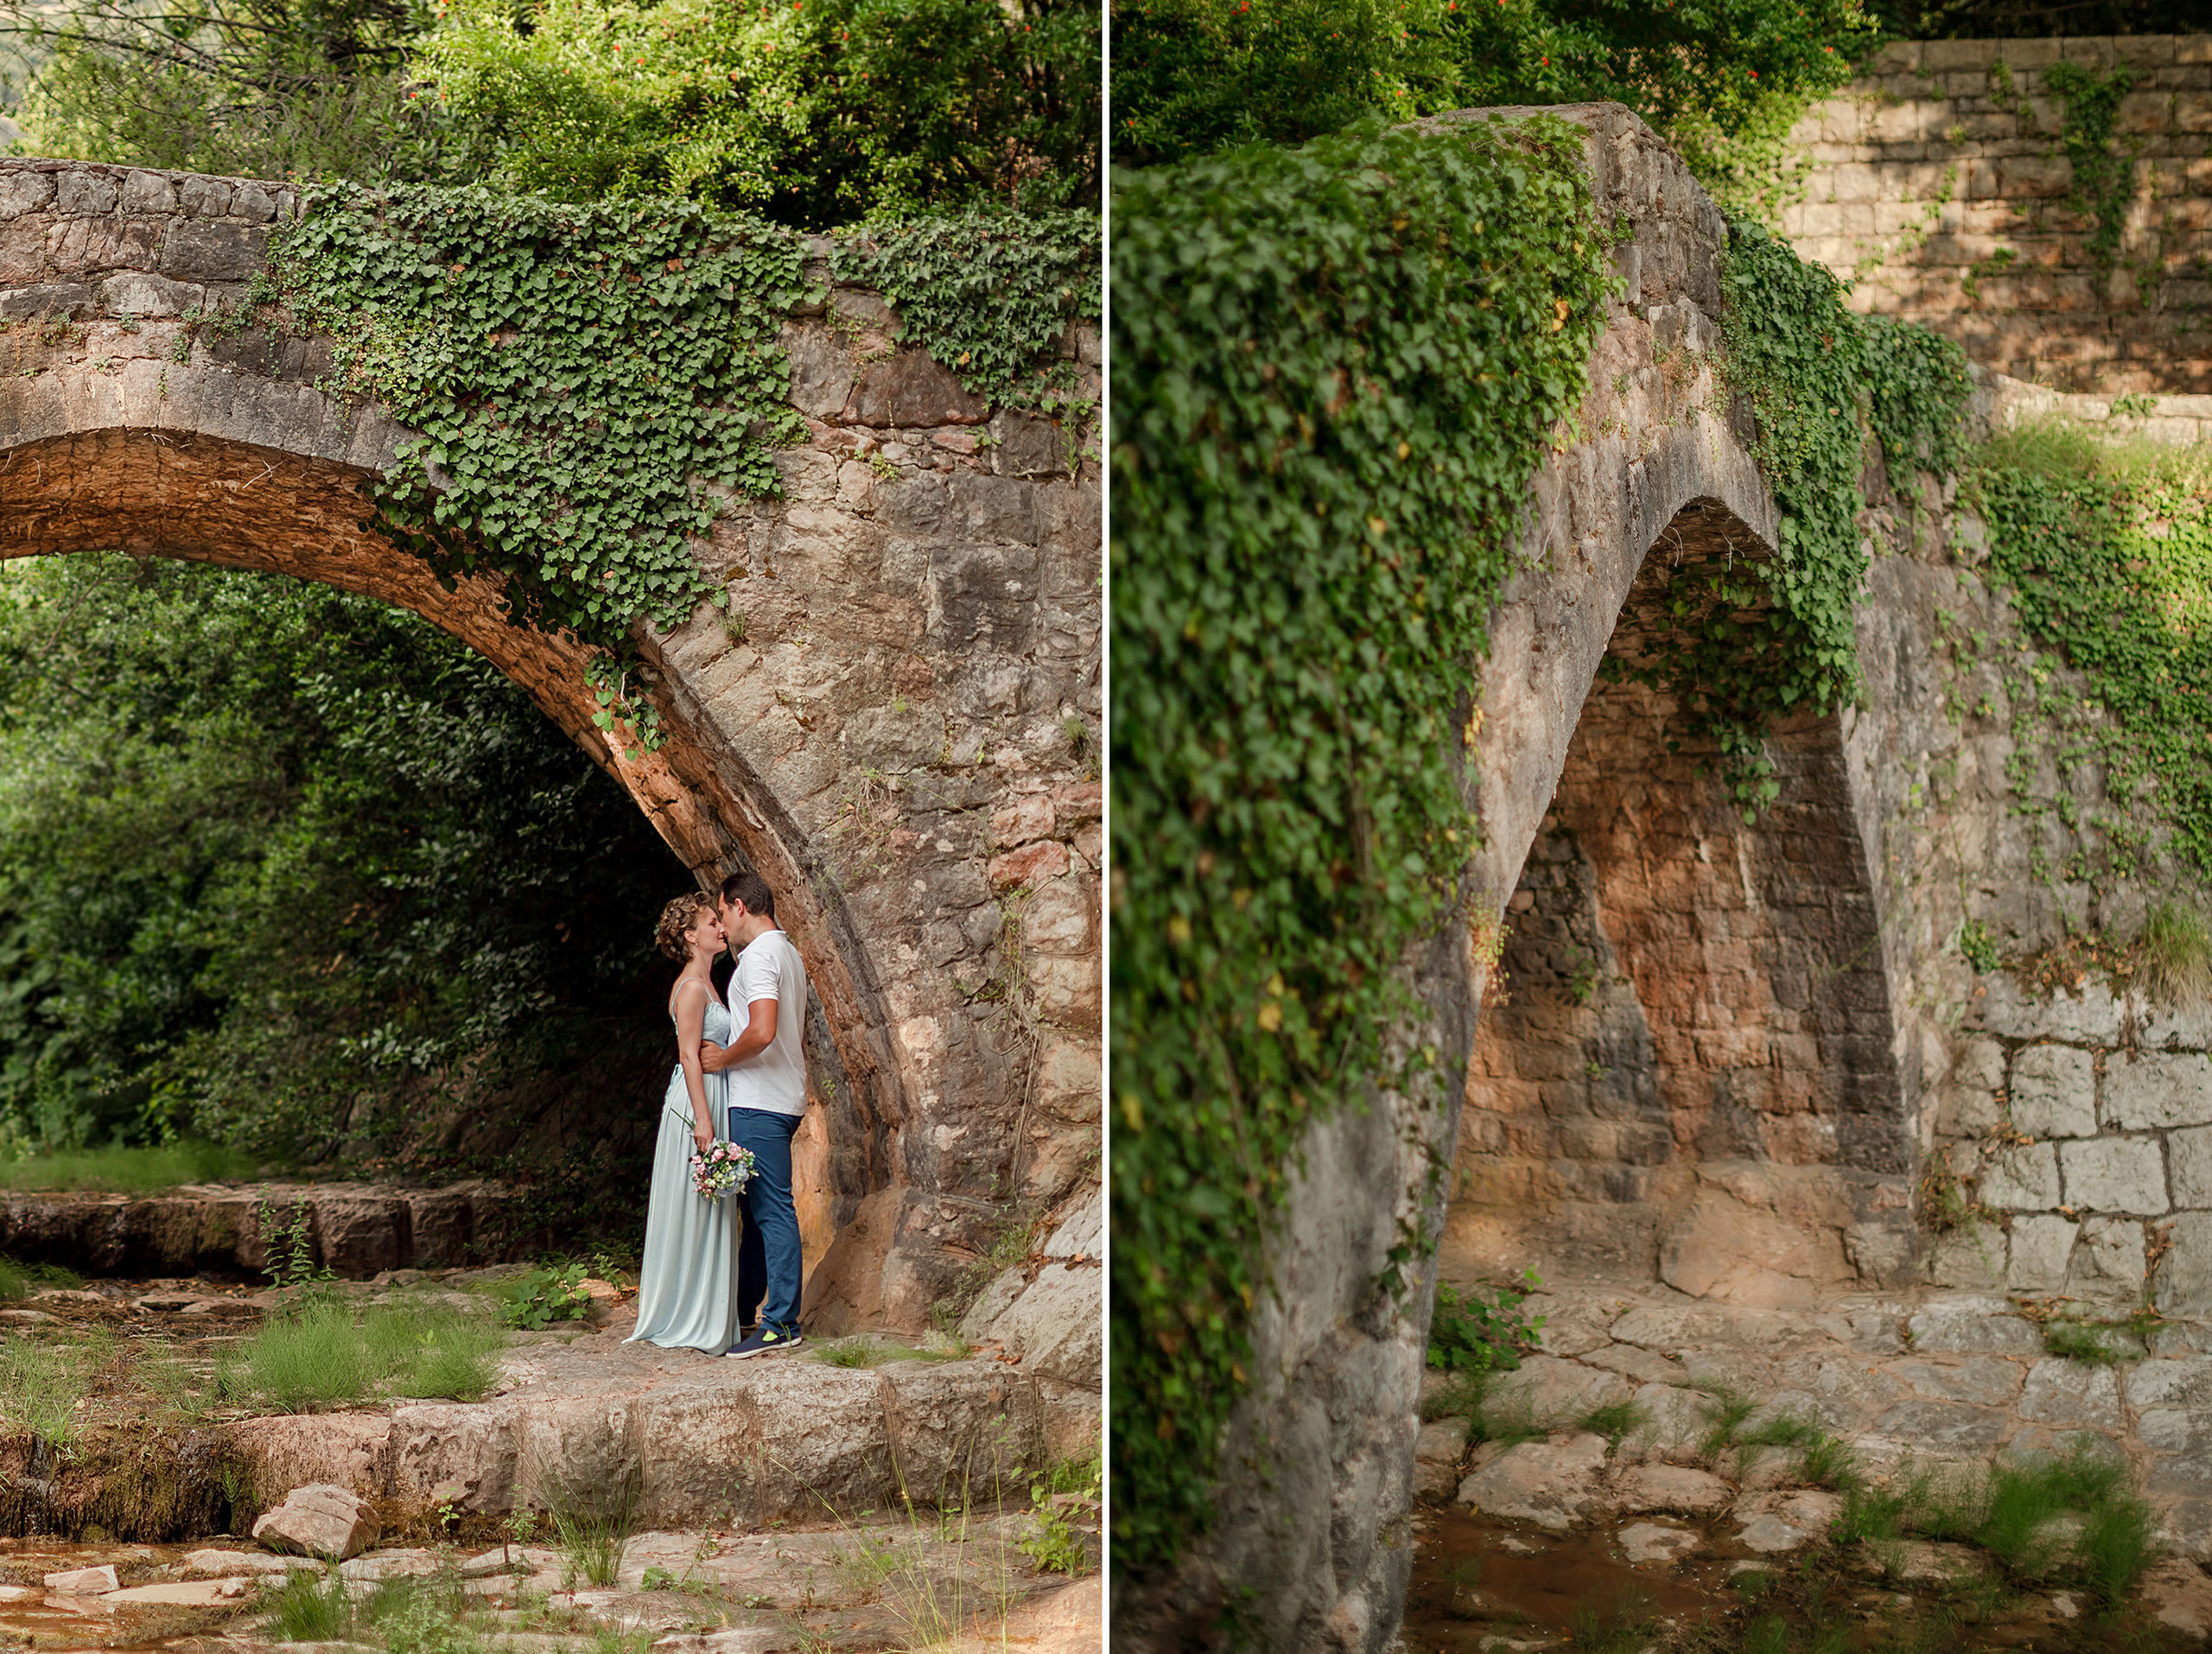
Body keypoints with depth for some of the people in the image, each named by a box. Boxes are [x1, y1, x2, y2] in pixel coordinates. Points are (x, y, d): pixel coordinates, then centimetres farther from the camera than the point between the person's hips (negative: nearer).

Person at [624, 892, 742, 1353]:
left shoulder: (705, 985, 17)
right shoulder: (692, 987, -12)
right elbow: (689, 1056, -17)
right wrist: (703, 1119, -21)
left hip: (711, 1098, 10)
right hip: (696, 1100, -10)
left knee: (708, 1211, 10)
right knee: (693, 1210, -5)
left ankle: (706, 1320, 14)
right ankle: (686, 1321, -1)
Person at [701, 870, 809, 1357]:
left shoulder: (758, 955, -13)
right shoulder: (788, 953, 19)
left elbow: (762, 1032, -26)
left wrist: (723, 1059, -10)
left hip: (758, 1102, -10)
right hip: (784, 1097, 10)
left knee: (772, 1208, -10)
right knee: (758, 1206, 15)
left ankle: (782, 1324, -11)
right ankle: (744, 1308, 23)